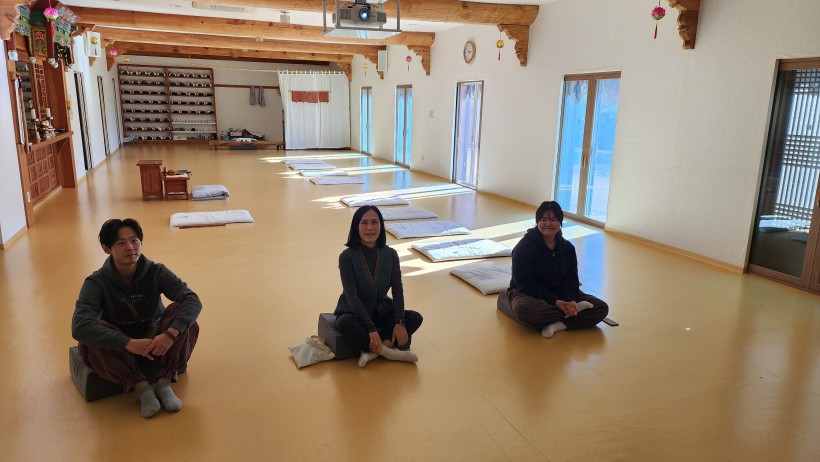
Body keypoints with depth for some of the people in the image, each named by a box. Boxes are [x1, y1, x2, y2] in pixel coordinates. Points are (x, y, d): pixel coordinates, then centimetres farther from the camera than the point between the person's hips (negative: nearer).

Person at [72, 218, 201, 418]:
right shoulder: (97, 282, -16)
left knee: (179, 311, -26)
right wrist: (129, 343, -43)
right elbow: (79, 326, -32)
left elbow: (193, 300, -25)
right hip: (119, 351, -1)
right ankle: (141, 387, -23)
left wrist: (171, 334, -43)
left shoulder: (156, 272, -13)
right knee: (90, 338, -32)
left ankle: (164, 384, -22)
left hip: (157, 345, 1)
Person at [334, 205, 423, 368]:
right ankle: (390, 352, -22)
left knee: (415, 318, -18)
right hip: (353, 312, -4)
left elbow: (397, 289, -9)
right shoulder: (347, 257, -19)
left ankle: (372, 351, -25)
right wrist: (371, 329, -29)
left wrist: (399, 322, -23)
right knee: (346, 324, -38)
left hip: (381, 310, 4)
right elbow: (351, 295, -23)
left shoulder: (390, 254, -7)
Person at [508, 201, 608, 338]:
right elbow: (524, 283, -19)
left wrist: (570, 300, -23)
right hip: (529, 294, -5)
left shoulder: (568, 248, 4)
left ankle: (558, 324, -28)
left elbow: (571, 279, 0)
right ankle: (575, 310, -22)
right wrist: (554, 302, -26)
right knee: (525, 309, -42)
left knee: (601, 308, -10)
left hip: (559, 294, 6)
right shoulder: (524, 246, -14)